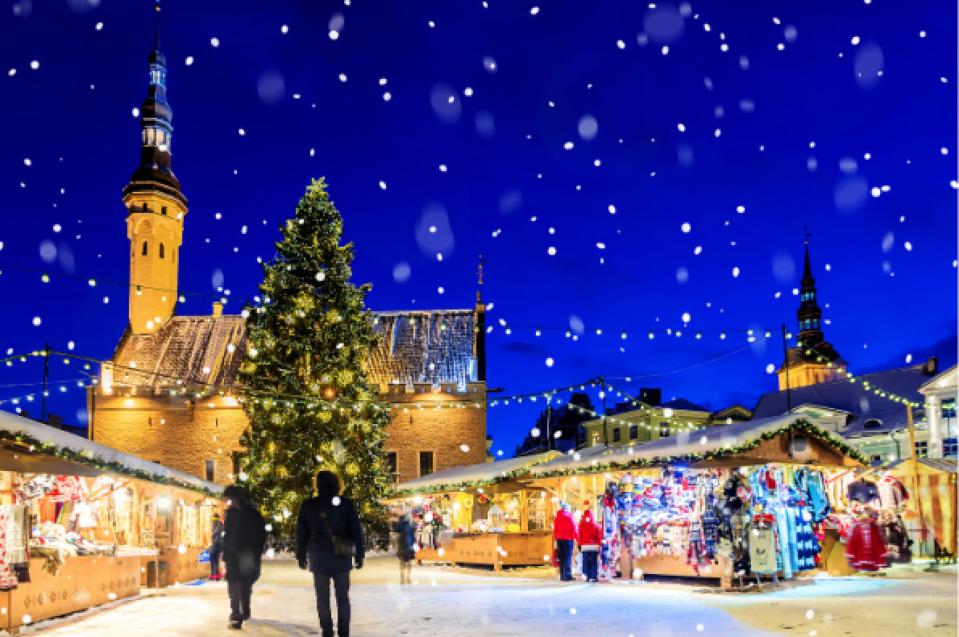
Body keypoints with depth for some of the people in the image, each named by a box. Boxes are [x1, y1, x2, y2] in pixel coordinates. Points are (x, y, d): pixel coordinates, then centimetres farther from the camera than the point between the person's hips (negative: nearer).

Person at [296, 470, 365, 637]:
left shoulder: (308, 506, 1)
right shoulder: (346, 504, -1)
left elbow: (301, 533, 4)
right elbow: (356, 531, 0)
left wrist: (301, 556, 12)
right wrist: (359, 555, 5)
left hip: (319, 557, 0)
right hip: (341, 558, 0)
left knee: (323, 599, 6)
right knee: (343, 597, 7)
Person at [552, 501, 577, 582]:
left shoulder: (557, 518, 9)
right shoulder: (569, 516, -7)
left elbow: (555, 529, 12)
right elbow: (574, 528, -7)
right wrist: (575, 537, 1)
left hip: (559, 539, 5)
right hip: (568, 539, -5)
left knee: (561, 558, 9)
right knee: (568, 558, -4)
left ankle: (562, 576, 9)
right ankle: (567, 576, -9)